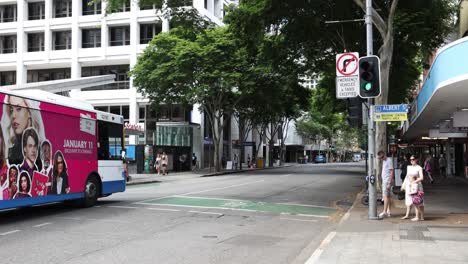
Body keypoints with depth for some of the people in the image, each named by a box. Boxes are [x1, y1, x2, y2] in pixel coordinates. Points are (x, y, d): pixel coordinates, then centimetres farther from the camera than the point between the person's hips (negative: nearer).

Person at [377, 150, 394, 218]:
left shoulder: (389, 160, -12)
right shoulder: (384, 161, 16)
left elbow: (392, 172, -16)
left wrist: (389, 182, -19)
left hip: (387, 181, -9)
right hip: (384, 181, 9)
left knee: (386, 196, -11)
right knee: (388, 196, 10)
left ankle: (384, 212, -13)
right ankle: (388, 211, 14)